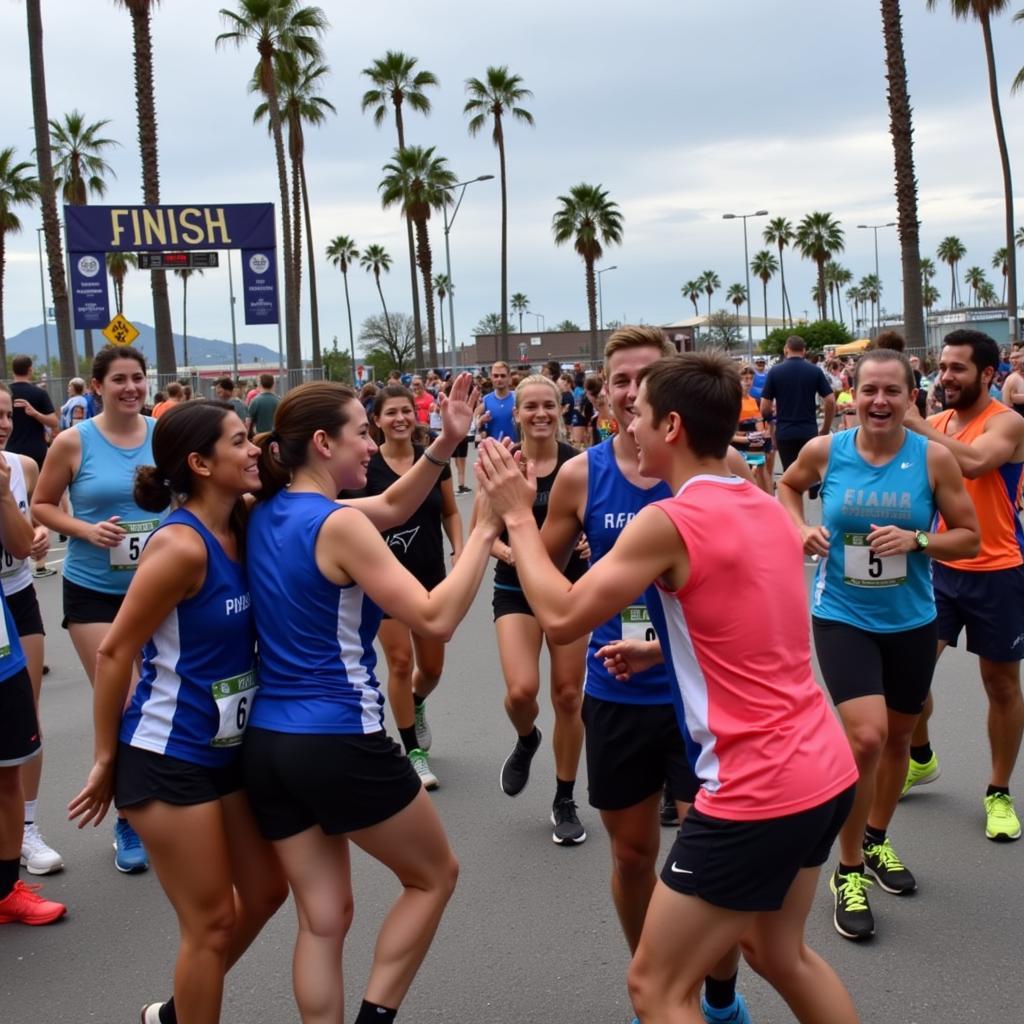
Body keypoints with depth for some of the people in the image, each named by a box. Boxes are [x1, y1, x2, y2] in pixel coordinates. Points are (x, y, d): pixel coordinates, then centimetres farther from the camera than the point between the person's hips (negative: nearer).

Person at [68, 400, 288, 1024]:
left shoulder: (244, 525, -1)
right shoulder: (181, 545, -22)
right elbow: (115, 653, -17)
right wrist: (105, 760, -10)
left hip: (228, 749, 9)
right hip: (168, 759, -8)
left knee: (266, 889, 19)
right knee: (211, 923, 4)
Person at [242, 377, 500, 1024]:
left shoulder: (267, 514, 9)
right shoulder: (338, 524, -17)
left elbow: (388, 509, 19)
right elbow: (435, 619, -19)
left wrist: (445, 444, 9)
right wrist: (485, 530, -13)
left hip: (268, 744, 8)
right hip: (342, 745, -7)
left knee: (322, 917, 14)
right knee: (434, 876, 16)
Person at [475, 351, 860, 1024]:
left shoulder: (669, 521, -16)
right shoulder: (765, 508, 9)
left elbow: (562, 616, -11)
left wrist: (515, 514, 0)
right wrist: (657, 649, 25)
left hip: (760, 789, -9)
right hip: (824, 768, 9)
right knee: (779, 950, 28)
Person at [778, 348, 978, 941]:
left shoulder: (933, 458, -9)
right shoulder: (825, 452, -8)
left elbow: (969, 538, -3)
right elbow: (789, 485, 14)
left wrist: (917, 540, -20)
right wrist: (800, 527, -5)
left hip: (911, 621, 2)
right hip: (842, 617, -2)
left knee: (898, 736, 17)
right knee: (866, 736, -18)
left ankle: (877, 840, 45)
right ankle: (850, 871, 3)